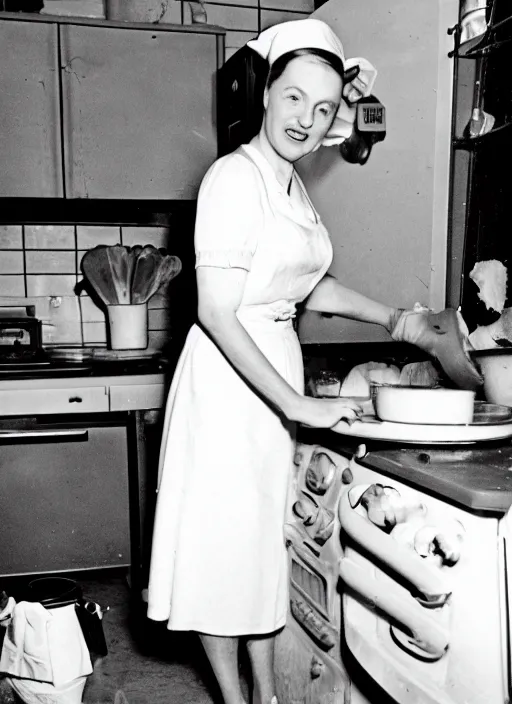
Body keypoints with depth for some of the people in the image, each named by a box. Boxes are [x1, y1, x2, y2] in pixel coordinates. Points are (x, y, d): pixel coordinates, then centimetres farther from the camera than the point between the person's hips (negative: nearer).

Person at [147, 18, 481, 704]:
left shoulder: (291, 182, 11)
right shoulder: (236, 175, -15)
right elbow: (218, 313, -21)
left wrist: (394, 319, 18)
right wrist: (299, 404, -20)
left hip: (276, 372, 9)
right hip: (227, 376, -9)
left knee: (265, 540, 16)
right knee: (223, 542, 5)